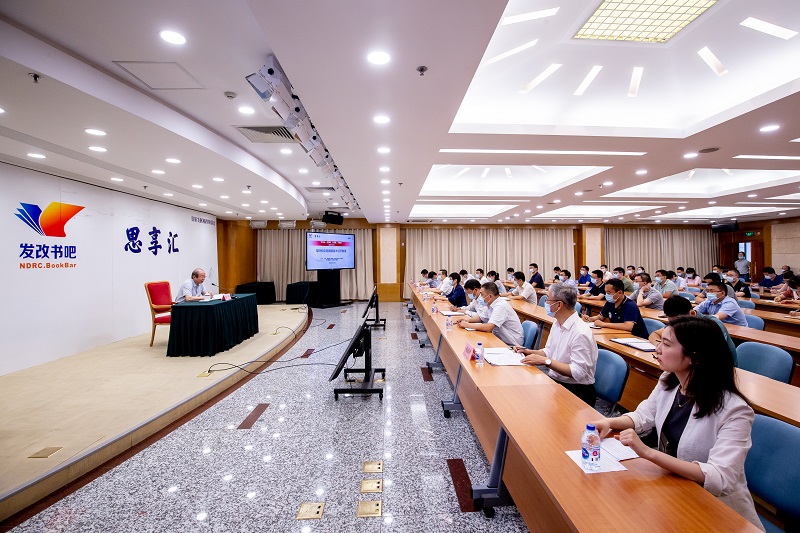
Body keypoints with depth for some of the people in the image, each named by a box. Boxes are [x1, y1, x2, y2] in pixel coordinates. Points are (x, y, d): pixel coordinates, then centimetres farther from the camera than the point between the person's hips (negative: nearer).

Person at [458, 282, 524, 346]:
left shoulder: (501, 306, -23)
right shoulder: (490, 305, 3)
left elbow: (488, 327, -30)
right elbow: (481, 318, 19)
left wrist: (467, 325, -21)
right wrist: (468, 320, 0)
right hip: (500, 340, 7)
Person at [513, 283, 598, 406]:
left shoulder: (580, 333, -22)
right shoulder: (557, 324, 7)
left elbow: (578, 372, -24)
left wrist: (545, 361, -24)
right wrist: (529, 352, 2)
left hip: (576, 391, -8)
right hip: (554, 381, 8)